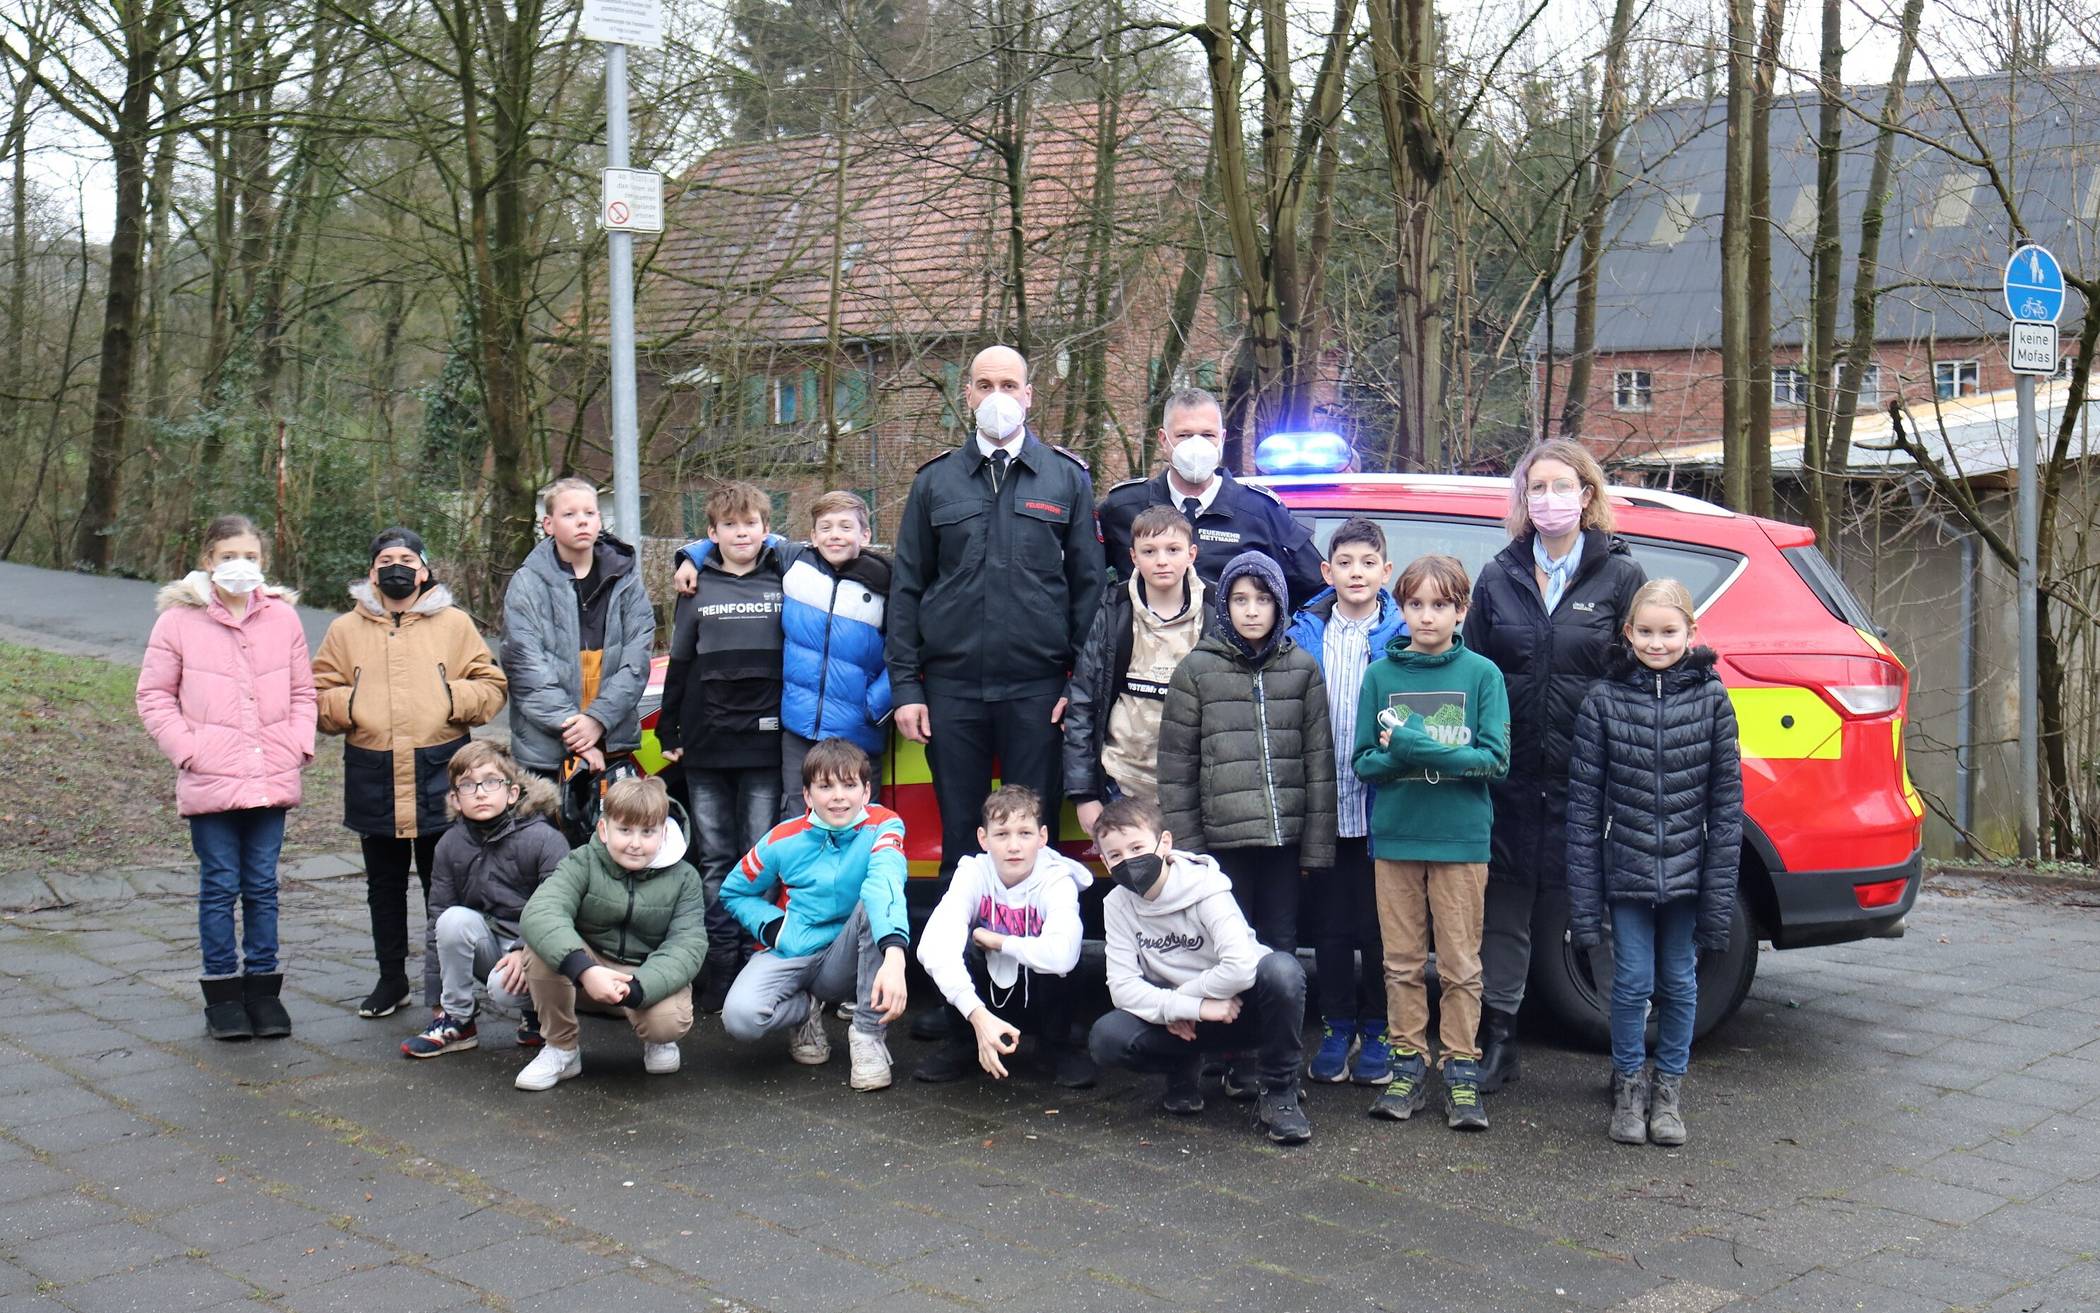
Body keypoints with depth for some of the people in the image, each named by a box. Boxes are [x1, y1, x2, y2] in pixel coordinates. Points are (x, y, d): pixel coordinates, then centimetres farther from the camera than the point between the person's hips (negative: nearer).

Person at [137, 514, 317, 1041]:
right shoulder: (179, 619, -2)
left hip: (272, 780, 2)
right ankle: (223, 993, 15)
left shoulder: (283, 617, 6)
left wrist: (298, 746, 0)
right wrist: (187, 751, -8)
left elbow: (303, 691, 13)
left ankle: (264, 988, 19)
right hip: (209, 781, -2)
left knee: (263, 887, 10)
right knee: (220, 887, 4)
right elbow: (154, 695, 1)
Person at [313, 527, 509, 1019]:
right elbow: (318, 696, 9)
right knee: (384, 886, 13)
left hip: (439, 773, -2)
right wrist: (346, 705, -11)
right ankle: (391, 979, 27)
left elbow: (491, 686, 5)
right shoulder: (346, 630, 10)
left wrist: (455, 698, -12)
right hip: (372, 778, 2)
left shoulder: (454, 624, 7)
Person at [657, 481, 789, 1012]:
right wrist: (668, 732, 9)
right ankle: (721, 968, 11)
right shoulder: (698, 588, 9)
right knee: (716, 860, 6)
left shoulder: (783, 582, 6)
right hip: (706, 749, 2)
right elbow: (679, 664, 12)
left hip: (765, 746, -2)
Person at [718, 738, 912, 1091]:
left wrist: (894, 956, -54)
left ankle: (869, 1035, -19)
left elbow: (886, 884, -35)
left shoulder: (882, 827, -12)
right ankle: (805, 1011, 8)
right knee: (739, 1017, -30)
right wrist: (772, 927, -11)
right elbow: (734, 892, 11)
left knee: (876, 902, -32)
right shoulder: (783, 840, -6)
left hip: (847, 961, -1)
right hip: (791, 956, 1)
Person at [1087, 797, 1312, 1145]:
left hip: (1237, 1009, -3)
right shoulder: (1117, 904, -6)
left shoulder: (1206, 888, -18)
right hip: (1184, 1025, 3)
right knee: (1106, 1038, -25)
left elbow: (1241, 968, -31)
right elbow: (1122, 986, -14)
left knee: (1281, 968, -35)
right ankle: (1185, 1069, 8)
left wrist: (1179, 997, -20)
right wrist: (1192, 1007, -26)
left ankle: (1279, 1094, -16)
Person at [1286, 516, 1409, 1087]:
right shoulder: (1304, 635, 3)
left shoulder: (1402, 637, -1)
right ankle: (1337, 1029, 23)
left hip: (1381, 808, -2)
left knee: (1378, 927, 7)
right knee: (1330, 925, 10)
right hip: (1323, 805, 2)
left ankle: (1376, 1032, 21)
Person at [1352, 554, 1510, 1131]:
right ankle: (1409, 1064, 18)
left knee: (1460, 964, 3)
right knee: (1402, 963, 9)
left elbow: (1495, 759, -7)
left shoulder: (1482, 674, -1)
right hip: (1395, 837, 2)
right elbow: (1363, 761, 5)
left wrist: (1427, 751, -19)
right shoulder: (1379, 674, 6)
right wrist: (1395, 755, -17)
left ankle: (1461, 1069, 13)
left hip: (1461, 838, -2)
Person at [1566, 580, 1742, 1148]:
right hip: (1626, 871, -1)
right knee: (1632, 982, 3)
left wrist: (1719, 893, -5)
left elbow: (1727, 802, -1)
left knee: (1679, 983, 11)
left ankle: (1668, 1088, 27)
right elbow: (1584, 803, -3)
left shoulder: (1711, 699, -2)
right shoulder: (1604, 699, -4)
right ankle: (1628, 1085, 22)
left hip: (1688, 872, 1)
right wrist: (1583, 897, -6)